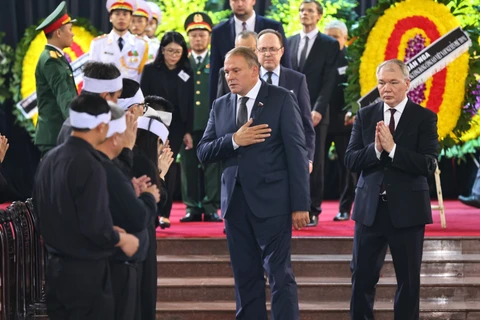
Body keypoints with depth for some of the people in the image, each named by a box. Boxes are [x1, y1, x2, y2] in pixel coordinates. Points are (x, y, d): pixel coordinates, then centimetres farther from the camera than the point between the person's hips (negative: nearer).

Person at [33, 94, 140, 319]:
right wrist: (122, 240, -4)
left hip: (55, 267, 8)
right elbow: (95, 227, -23)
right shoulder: (89, 166, -20)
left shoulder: (50, 158, 5)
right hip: (86, 272, -8)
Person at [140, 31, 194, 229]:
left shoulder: (187, 73, 5)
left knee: (169, 168, 0)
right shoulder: (150, 71, 0)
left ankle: (165, 213, 3)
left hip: (175, 128, 1)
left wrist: (188, 131, 2)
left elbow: (189, 105, 5)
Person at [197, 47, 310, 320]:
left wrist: (300, 204, -11)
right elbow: (203, 152, 6)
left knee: (280, 275, -5)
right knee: (245, 277, 10)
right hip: (235, 202, 5)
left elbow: (296, 152, -6)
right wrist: (234, 140, -13)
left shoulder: (282, 99, -2)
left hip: (271, 201, -5)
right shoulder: (220, 106, 12)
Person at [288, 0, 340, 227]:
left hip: (315, 113, -3)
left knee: (314, 163, -1)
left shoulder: (330, 45, 2)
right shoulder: (290, 42, 12)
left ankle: (312, 211, 4)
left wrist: (317, 110, -15)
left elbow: (328, 81, -5)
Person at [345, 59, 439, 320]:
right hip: (370, 209, 3)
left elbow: (428, 165, -14)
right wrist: (376, 149, -19)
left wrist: (392, 148, -21)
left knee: (408, 279, 7)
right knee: (362, 276, 7)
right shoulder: (365, 116, 5)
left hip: (407, 210, -2)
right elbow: (350, 161, -1)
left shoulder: (424, 118, -4)